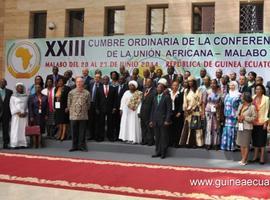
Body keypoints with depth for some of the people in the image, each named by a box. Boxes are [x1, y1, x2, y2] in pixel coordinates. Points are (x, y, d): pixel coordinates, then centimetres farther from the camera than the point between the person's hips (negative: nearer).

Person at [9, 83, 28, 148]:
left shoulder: (26, 97, 14)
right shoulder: (13, 97, 7)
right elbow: (12, 106, -1)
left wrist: (26, 112, -8)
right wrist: (18, 113, -12)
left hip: (24, 116, 2)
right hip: (16, 116, -2)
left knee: (24, 130, -2)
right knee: (16, 130, -7)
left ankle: (23, 144, -1)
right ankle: (15, 144, -8)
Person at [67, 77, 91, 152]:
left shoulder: (87, 93, 0)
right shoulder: (71, 92, 2)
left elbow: (88, 104, 8)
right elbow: (69, 103, 9)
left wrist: (85, 110, 8)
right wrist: (70, 110, 9)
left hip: (83, 116, -1)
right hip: (73, 115, 1)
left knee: (82, 132, 3)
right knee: (74, 132, 6)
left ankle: (82, 146, 12)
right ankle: (75, 146, 15)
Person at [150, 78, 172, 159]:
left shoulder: (167, 97, -4)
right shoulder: (155, 98, 16)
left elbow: (169, 110, -8)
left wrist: (167, 120, -14)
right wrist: (151, 120, 10)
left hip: (163, 121, -6)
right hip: (156, 121, 6)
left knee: (164, 137, -1)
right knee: (157, 137, 8)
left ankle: (163, 153, 5)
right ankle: (158, 152, 15)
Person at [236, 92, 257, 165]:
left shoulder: (252, 107, -11)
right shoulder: (241, 105, 9)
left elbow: (254, 118, -11)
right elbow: (238, 114, 20)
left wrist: (245, 117, -16)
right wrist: (239, 117, -2)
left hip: (247, 127, -7)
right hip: (240, 126, 7)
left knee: (246, 144, -1)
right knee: (241, 144, 11)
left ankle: (244, 160, 7)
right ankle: (242, 159, 21)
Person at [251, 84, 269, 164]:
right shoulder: (253, 98, 7)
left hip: (262, 122, -4)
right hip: (254, 122, 4)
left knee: (262, 139, 1)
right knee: (255, 139, 9)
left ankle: (262, 157, 7)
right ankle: (256, 156, 19)